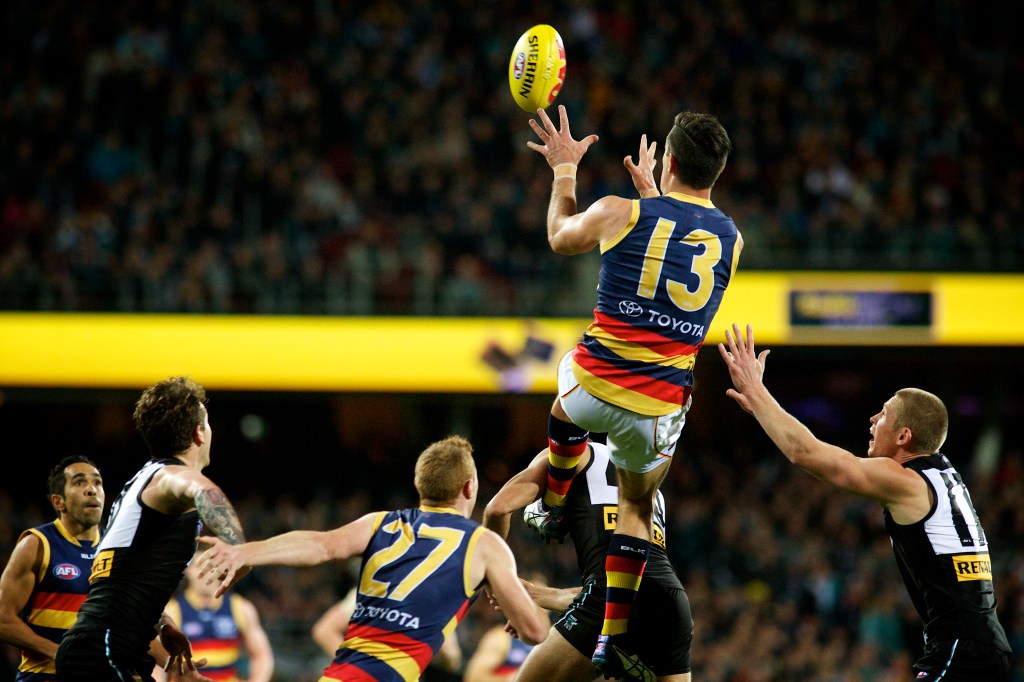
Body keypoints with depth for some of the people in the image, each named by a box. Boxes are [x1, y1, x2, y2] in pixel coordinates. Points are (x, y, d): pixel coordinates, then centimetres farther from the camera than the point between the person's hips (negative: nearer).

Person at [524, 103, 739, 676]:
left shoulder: (619, 213, -6)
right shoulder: (731, 239, 3)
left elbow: (560, 238, 17)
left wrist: (565, 169, 30)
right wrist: (651, 192, 37)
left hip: (595, 387, -1)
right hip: (659, 411, 1)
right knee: (637, 507, 26)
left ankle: (552, 509, 54)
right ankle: (612, 639, 21)